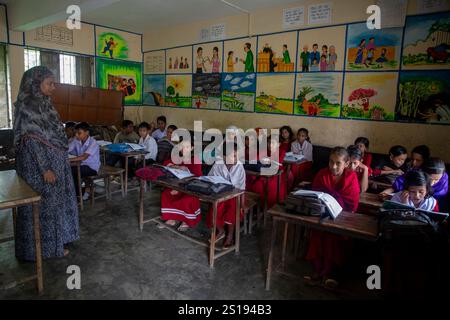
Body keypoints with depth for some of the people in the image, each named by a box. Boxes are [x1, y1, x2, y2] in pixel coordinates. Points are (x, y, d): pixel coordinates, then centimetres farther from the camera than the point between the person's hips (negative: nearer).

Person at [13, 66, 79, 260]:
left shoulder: (42, 104, 10)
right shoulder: (28, 106, -17)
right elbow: (32, 141, -21)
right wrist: (45, 169, -22)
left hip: (53, 161, 9)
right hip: (40, 164, -9)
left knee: (54, 201, 17)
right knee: (45, 203, 2)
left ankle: (55, 238, 32)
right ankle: (46, 246, 17)